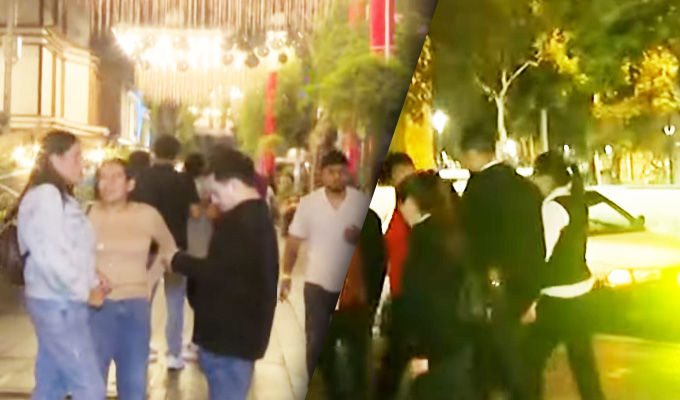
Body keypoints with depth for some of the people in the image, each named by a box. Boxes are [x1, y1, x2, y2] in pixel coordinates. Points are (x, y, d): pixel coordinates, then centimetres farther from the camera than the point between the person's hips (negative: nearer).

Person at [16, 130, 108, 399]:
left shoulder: (59, 196, 15)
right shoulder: (46, 195, -16)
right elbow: (51, 257, -23)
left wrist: (92, 280, 4)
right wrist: (84, 293, -13)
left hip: (60, 303, 10)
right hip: (58, 304, -10)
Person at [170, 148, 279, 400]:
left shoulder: (242, 221, -20)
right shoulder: (256, 217, 14)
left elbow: (217, 272, -24)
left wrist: (178, 260, -9)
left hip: (229, 334, -11)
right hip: (239, 331, 11)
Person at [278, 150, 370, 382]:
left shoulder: (362, 202, -6)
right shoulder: (308, 203, -7)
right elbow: (293, 242, -1)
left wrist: (360, 237, -19)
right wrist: (286, 275, -3)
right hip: (317, 284, -1)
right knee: (316, 342, 7)